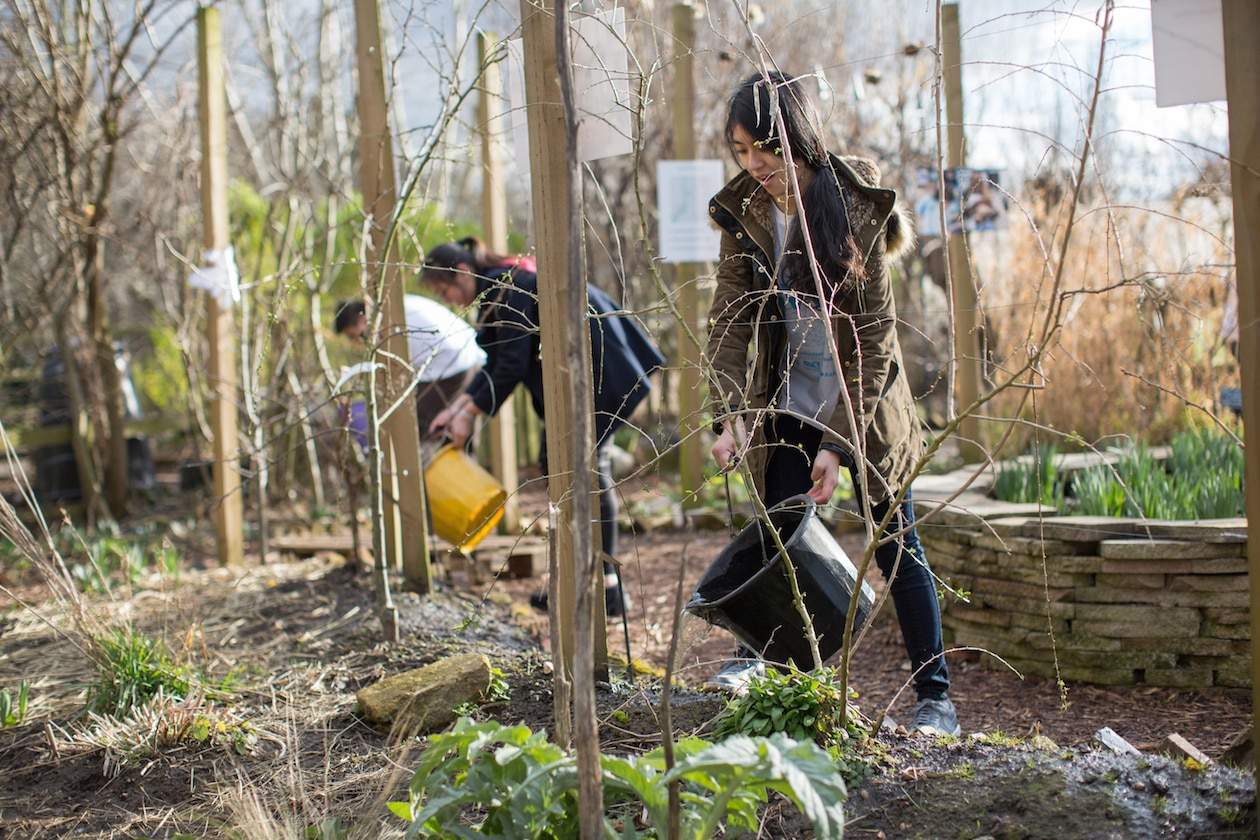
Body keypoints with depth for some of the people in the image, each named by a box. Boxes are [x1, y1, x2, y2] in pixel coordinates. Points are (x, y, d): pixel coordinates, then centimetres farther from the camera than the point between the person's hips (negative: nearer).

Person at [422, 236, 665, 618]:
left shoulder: (509, 288, -18)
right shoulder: (496, 290, 13)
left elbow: (512, 365, -21)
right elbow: (495, 364, 16)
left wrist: (469, 413, -14)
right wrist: (456, 407, 11)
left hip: (600, 371, -11)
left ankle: (608, 589, -4)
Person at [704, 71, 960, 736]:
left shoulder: (854, 205, -18)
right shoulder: (742, 211, -5)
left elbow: (874, 335, -18)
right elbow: (730, 317, -4)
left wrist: (837, 440, -21)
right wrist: (731, 417, -17)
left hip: (863, 404, -3)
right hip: (789, 406, 3)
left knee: (896, 548, 1)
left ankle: (934, 697, 9)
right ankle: (756, 653, 22)